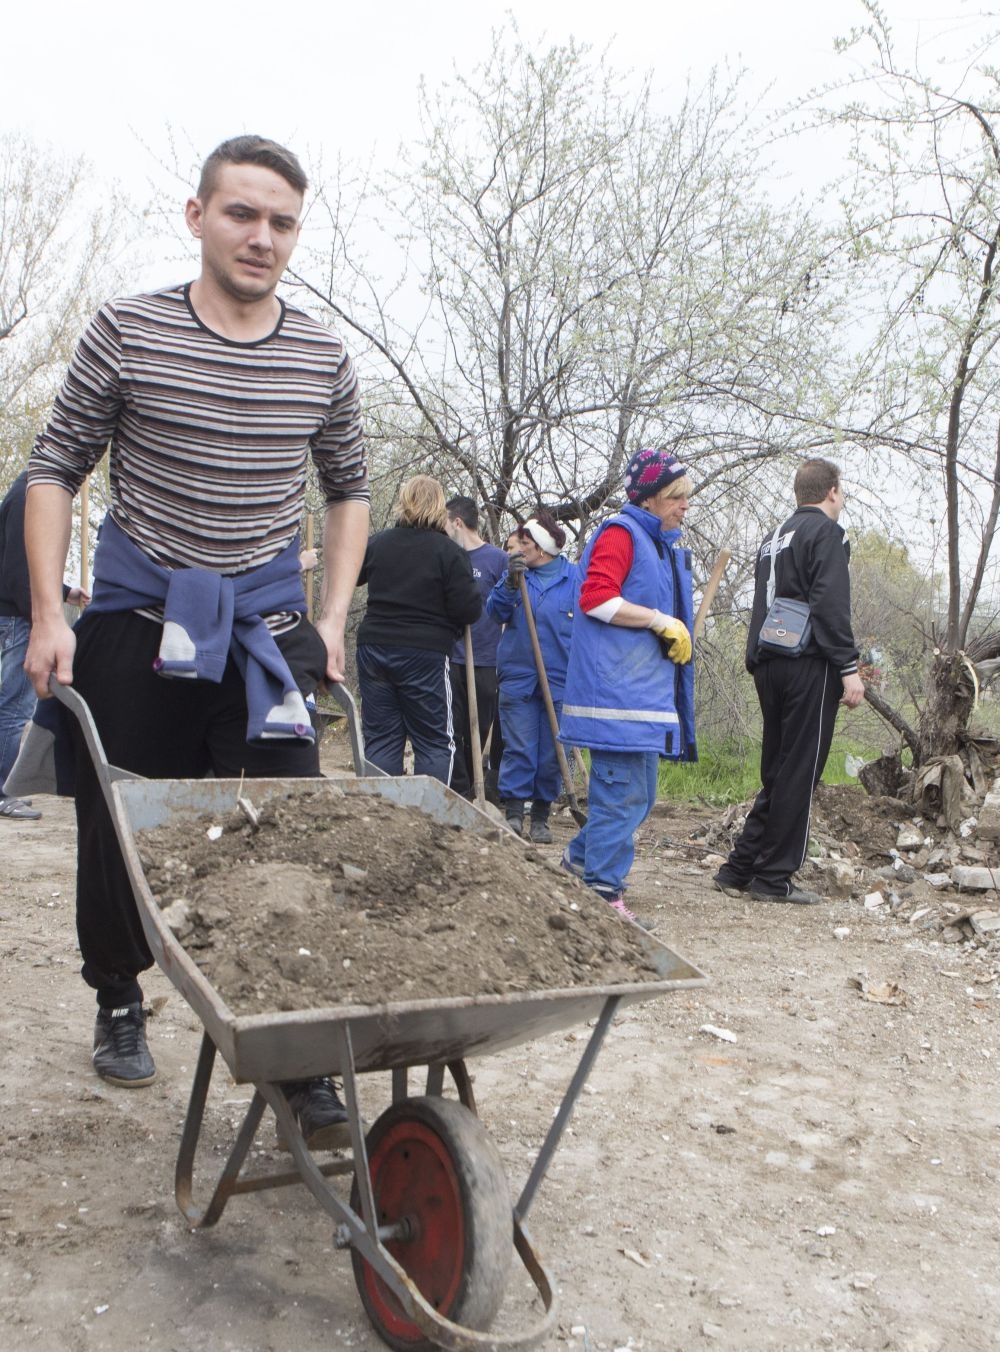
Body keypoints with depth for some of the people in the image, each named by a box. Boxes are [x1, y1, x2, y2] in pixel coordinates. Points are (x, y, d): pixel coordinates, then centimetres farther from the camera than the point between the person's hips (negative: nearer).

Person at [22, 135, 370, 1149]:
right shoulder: (128, 330, -4)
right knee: (117, 829, 8)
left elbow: (348, 489, 14)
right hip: (139, 613, -1)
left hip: (267, 622, 1)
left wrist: (332, 619, 4)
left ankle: (303, 1060, 2)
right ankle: (117, 999, 35)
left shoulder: (322, 358, 3)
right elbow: (55, 468, 1)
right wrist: (48, 616, -7)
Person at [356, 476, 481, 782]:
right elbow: (468, 610, -13)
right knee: (435, 742, 4)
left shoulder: (378, 542, 4)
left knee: (380, 737, 10)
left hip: (374, 647, 4)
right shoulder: (450, 552, -9)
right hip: (425, 654, -4)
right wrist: (473, 592, 8)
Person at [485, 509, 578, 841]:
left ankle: (541, 817, 18)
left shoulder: (574, 577, 1)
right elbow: (494, 613, 2)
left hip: (560, 680, -1)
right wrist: (510, 585, -14)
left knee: (552, 753, 6)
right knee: (518, 748, -3)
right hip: (518, 677, 1)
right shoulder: (515, 571, 8)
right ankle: (513, 813, 4)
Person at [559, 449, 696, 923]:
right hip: (616, 684, -10)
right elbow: (595, 597, -20)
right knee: (623, 791, -8)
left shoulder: (666, 545, 21)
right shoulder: (621, 533, -8)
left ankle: (582, 856, 31)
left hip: (649, 685, 10)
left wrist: (677, 632, 11)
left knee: (639, 792, 14)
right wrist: (661, 620, -19)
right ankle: (604, 890, 1)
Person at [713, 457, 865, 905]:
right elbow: (830, 605, -17)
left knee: (776, 772, 14)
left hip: (769, 666, 8)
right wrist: (849, 667, -17)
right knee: (800, 775, -2)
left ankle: (739, 870, 13)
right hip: (809, 666, -8)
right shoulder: (826, 532, -5)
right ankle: (773, 879, 2)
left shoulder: (775, 538, 21)